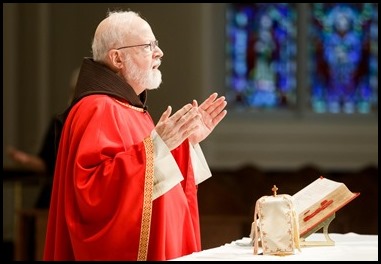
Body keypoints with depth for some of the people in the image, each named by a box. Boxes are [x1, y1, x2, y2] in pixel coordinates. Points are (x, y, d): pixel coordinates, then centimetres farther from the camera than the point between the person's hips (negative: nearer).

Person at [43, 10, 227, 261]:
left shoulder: (131, 108, 15)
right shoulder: (97, 111, -16)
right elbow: (92, 191, -29)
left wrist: (189, 141, 11)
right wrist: (156, 145, -29)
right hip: (124, 252, -10)